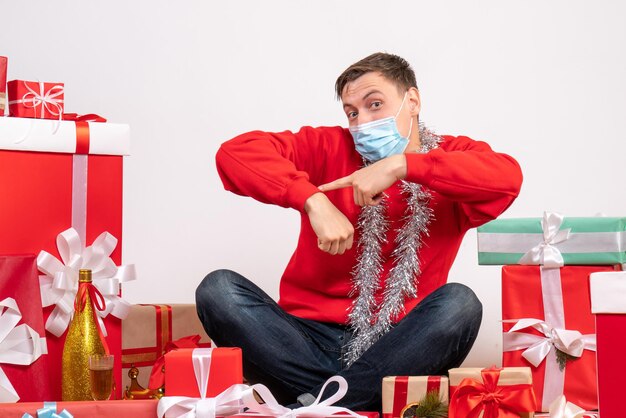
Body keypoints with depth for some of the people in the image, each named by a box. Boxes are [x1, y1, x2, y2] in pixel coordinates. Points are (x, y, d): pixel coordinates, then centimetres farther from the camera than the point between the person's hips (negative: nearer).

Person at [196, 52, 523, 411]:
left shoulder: (452, 157, 6)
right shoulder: (329, 148, 7)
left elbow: (508, 177, -18)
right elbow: (235, 153, -7)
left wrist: (401, 165, -22)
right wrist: (314, 200, -19)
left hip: (396, 348, -1)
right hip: (313, 336, 1)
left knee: (460, 303, -29)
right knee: (218, 288, -19)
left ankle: (311, 404, -24)